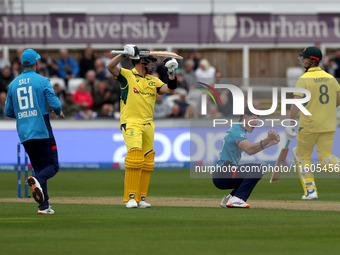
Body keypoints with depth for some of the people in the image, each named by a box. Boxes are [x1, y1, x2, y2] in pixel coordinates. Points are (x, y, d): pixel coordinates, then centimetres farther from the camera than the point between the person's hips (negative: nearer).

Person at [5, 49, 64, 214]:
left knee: (39, 167, 12)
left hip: (24, 133, 5)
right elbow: (54, 103, -13)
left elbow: (8, 111, 12)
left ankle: (44, 206, 4)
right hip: (42, 131, -5)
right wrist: (59, 112, 9)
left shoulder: (13, 84, 9)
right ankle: (37, 181, -32)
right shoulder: (42, 81, -5)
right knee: (52, 165, 0)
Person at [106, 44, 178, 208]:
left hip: (148, 125, 7)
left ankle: (141, 198, 10)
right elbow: (110, 67, -16)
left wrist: (171, 72, -2)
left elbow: (170, 90, 9)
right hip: (131, 123, -7)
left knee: (147, 163, 4)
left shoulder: (153, 80, 17)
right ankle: (130, 197, -19)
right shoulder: (126, 75, 0)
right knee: (135, 157, -19)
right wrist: (125, 54, -27)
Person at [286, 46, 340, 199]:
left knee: (303, 156, 12)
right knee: (325, 159, 6)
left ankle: (310, 190, 3)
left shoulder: (304, 79, -10)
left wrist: (290, 124, -16)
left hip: (309, 124, -5)